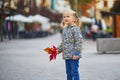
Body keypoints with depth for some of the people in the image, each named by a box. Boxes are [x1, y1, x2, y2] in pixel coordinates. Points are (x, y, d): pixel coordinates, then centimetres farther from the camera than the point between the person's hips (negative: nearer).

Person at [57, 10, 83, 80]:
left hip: (73, 56, -8)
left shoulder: (75, 29, -13)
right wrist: (59, 50, 19)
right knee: (68, 72, 14)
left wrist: (76, 53, -21)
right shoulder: (65, 29, 12)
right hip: (66, 55, 8)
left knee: (74, 72, -4)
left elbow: (79, 41, -18)